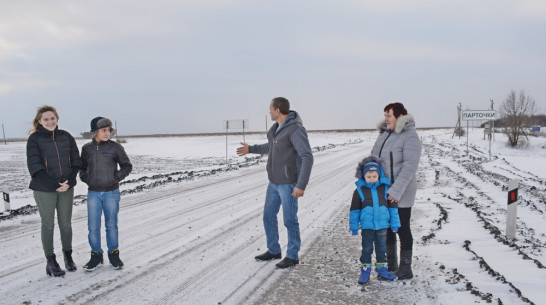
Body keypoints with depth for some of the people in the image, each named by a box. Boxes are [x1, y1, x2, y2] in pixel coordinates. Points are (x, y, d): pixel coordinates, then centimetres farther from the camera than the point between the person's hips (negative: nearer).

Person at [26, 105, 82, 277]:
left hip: (66, 187, 3)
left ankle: (68, 256, 26)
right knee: (48, 224, 4)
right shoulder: (34, 139, -4)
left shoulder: (66, 137, 5)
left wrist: (69, 182, -10)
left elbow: (76, 161, 4)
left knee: (66, 223, 11)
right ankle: (50, 261, 14)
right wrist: (54, 185, -17)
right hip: (44, 190, -3)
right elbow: (34, 166, -10)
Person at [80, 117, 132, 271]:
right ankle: (96, 256, 17)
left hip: (111, 192, -2)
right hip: (93, 193, 2)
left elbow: (127, 166, 2)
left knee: (111, 225, 8)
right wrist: (86, 179, -1)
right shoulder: (87, 149, 3)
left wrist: (116, 178, -10)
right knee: (93, 226, 3)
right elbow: (82, 168, 16)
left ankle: (113, 255, 21)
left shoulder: (115, 147, -5)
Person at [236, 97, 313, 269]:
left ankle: (292, 256, 17)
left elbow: (308, 158, -23)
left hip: (289, 183, -9)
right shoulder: (276, 128, 8)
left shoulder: (296, 129, -20)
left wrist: (301, 185, -26)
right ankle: (273, 251, 29)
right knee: (268, 216, 14)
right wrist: (250, 149, 31)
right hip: (274, 182, 9)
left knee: (289, 220, 2)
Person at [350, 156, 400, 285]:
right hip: (367, 226, -2)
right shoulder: (360, 190, -5)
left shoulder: (385, 188, -1)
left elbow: (393, 206, 6)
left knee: (381, 248, 13)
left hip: (382, 225, 2)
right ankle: (365, 271, 17)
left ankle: (382, 270, 25)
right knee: (367, 249, 7)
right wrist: (354, 227, -1)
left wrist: (394, 224, 6)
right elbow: (354, 210, 0)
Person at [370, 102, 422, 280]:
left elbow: (410, 166, -22)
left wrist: (396, 190, -26)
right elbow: (374, 157, 16)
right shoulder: (385, 134, 9)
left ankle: (406, 269, 14)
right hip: (383, 192, 8)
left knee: (402, 228, 1)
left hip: (400, 193, -8)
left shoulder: (410, 136, -15)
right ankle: (391, 265, 28)